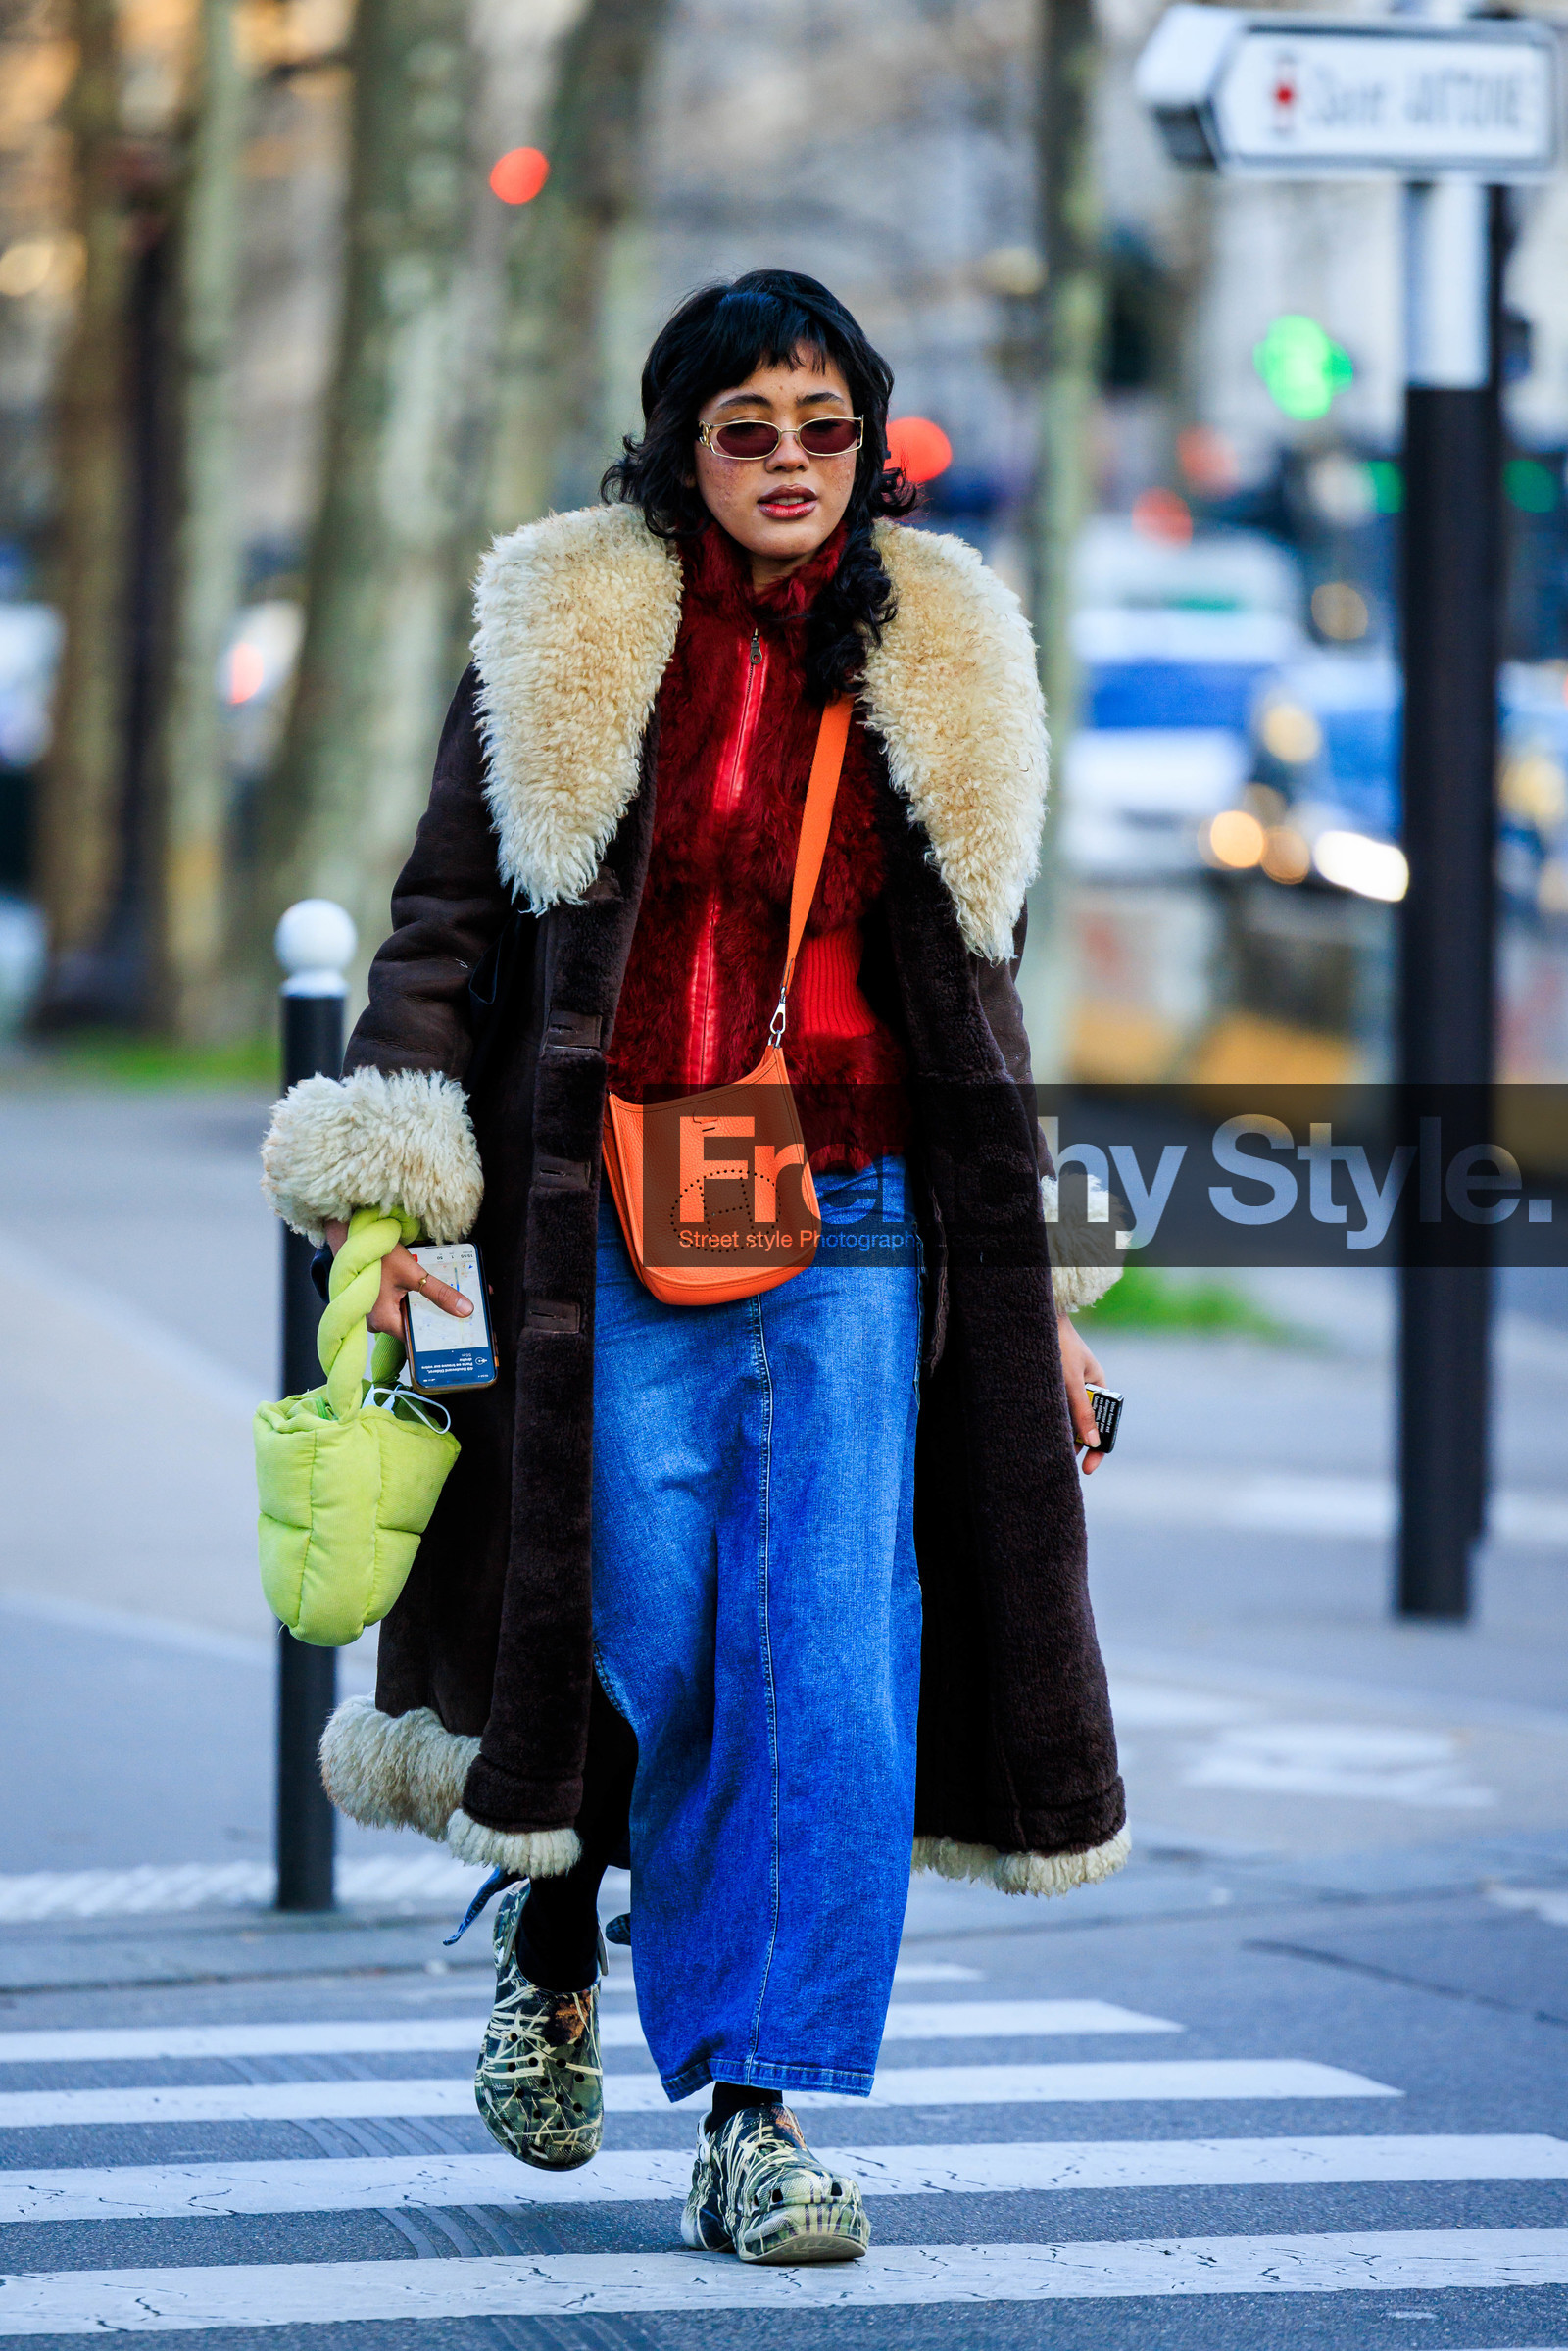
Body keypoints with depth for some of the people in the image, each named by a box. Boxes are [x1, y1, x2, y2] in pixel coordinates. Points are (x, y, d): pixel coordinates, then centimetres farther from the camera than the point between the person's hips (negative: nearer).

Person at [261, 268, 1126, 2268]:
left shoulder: (931, 665, 11)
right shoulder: (568, 643, 2)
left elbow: (974, 995, 18)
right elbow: (445, 927, 4)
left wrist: (1037, 1287, 16)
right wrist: (395, 1192, -8)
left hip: (853, 1225, 2)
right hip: (613, 1228, -2)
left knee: (831, 1664, -9)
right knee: (641, 1642, -2)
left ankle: (758, 2121, -4)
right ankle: (551, 1936, 30)